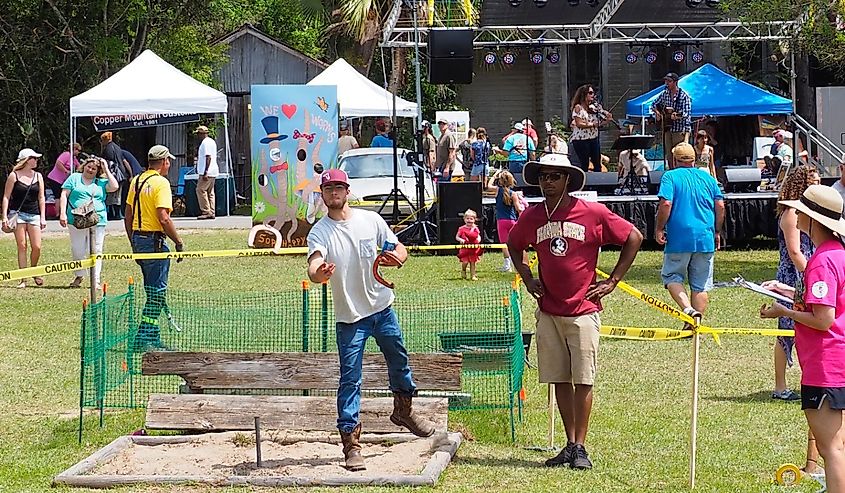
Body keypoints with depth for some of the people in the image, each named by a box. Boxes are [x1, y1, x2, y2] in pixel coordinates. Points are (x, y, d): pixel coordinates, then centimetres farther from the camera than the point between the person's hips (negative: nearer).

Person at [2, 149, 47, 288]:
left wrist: (43, 217, 6)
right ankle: (23, 279, 0)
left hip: (34, 215, 3)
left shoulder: (38, 176, 10)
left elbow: (41, 198, 12)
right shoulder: (14, 176, 0)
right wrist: (5, 217, -7)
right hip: (18, 214, -3)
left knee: (37, 247, -5)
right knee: (22, 247, -5)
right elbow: (6, 197, 1)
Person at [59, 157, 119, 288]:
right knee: (77, 251, 5)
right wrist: (62, 213, -5)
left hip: (98, 222, 0)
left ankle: (95, 280, 6)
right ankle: (79, 276, 22)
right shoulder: (74, 178, 11)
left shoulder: (101, 183, 13)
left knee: (96, 251, 0)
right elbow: (64, 195, 7)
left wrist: (106, 170, 3)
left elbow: (114, 187, -3)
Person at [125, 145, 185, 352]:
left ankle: (153, 338, 19)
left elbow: (128, 216, 15)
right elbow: (163, 218, -20)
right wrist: (179, 242, -12)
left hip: (138, 239, 9)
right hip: (154, 240, -9)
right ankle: (143, 339, -6)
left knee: (153, 292, 16)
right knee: (157, 293, -3)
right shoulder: (161, 183, -13)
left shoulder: (137, 181, 12)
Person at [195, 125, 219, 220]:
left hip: (207, 172, -10)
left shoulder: (205, 143, -13)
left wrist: (205, 172, -25)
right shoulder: (212, 142, 20)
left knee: (200, 190, -8)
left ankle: (206, 211, -11)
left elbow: (208, 157, -22)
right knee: (210, 192, 10)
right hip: (213, 172, 10)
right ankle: (212, 213, 8)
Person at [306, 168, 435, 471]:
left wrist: (396, 258, -19)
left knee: (399, 362, 19)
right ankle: (351, 444, -6)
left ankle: (403, 411, 45)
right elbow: (314, 269, -26)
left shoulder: (371, 220, 0)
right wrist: (319, 273, -51)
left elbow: (399, 249, 6)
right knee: (350, 379, -8)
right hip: (349, 317, -4)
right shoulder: (319, 232, -9)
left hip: (382, 307, 4)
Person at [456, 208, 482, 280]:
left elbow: (478, 236, 13)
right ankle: (463, 272, 19)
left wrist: (478, 239, -10)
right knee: (465, 262, -11)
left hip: (474, 249, 2)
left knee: (473, 262, 5)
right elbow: (457, 237, 3)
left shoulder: (475, 229, 4)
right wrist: (460, 240, -18)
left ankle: (473, 275, 14)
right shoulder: (462, 229, -3)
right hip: (465, 249, -2)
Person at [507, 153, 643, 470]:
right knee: (559, 380, 6)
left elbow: (634, 238, 1)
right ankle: (570, 445, 15)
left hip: (583, 311, -4)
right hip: (548, 311, 4)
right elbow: (514, 245, 27)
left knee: (583, 381, -5)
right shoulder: (531, 217, 6)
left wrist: (612, 282, -1)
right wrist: (527, 278, 14)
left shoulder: (593, 213, -6)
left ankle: (580, 448, 0)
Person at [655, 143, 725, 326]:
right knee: (701, 284, 9)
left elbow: (666, 204, -14)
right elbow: (720, 206, 8)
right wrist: (717, 232, 17)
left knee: (671, 276, 10)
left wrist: (659, 229, -5)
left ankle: (688, 308, -13)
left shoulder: (670, 176, -2)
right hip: (705, 239, 4)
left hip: (679, 237, -4)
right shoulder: (708, 177, 11)